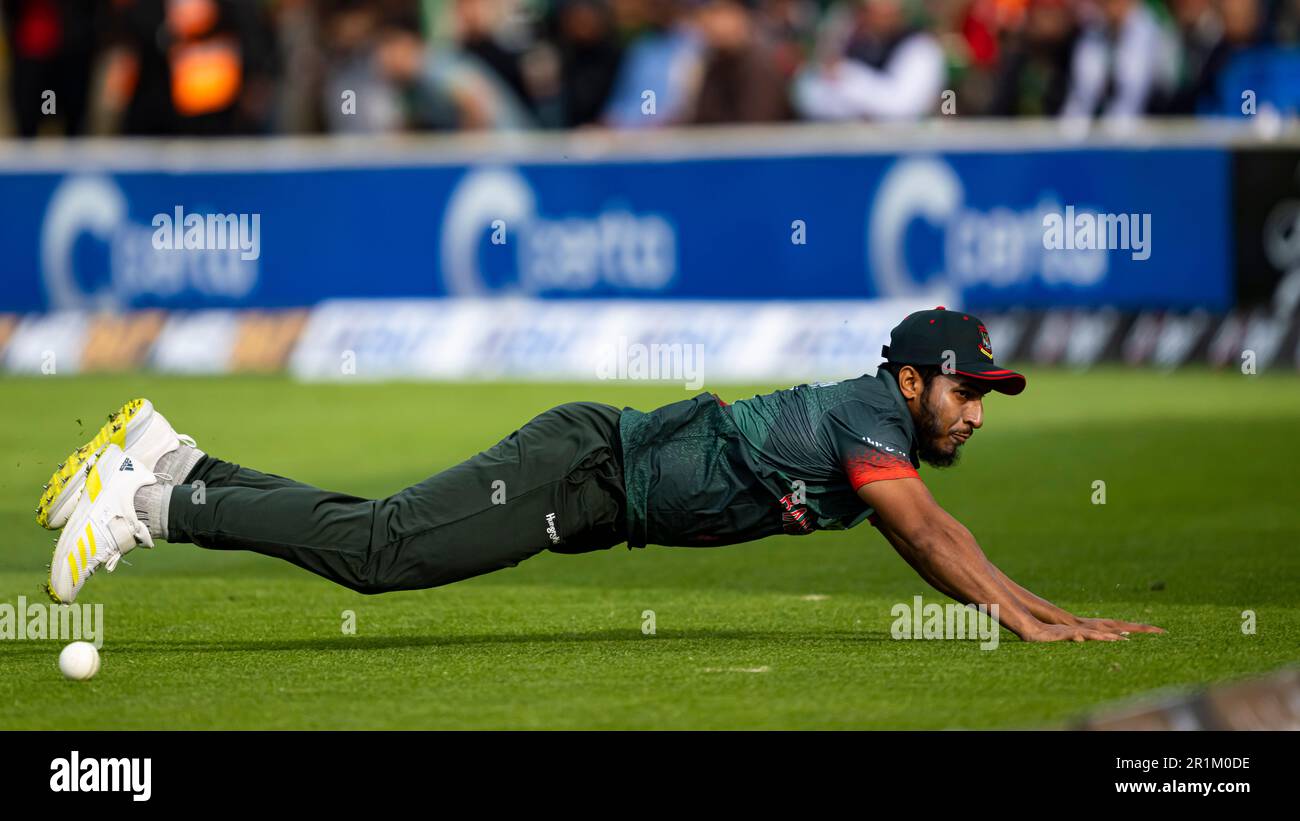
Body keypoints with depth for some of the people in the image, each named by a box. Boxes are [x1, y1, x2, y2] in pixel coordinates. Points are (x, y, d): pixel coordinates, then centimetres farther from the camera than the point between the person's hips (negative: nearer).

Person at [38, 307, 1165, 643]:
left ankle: (172, 465, 11)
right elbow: (929, 536, -23)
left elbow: (932, 541, 21)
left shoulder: (890, 431, 13)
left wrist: (1045, 610, 17)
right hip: (582, 470, -8)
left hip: (605, 465, 8)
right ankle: (162, 497, -11)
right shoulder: (870, 421, -16)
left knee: (373, 542, 9)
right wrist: (1028, 621, -23)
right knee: (375, 548, -15)